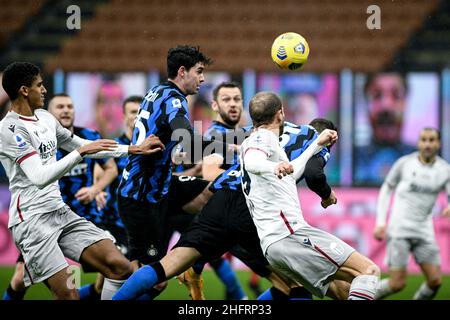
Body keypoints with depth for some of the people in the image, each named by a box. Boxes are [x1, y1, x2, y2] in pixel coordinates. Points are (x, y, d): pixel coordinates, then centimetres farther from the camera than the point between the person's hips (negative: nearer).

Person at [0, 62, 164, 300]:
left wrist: (135, 149, 21)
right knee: (68, 294, -19)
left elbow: (84, 147, 24)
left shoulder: (45, 118, 14)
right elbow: (40, 177, -23)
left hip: (61, 212, 9)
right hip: (31, 219, -8)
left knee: (120, 267, -5)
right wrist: (82, 151, -23)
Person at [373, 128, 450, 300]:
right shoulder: (404, 163, -1)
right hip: (399, 229, -3)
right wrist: (380, 222, 3)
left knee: (435, 281, -6)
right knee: (397, 284, -11)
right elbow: (386, 189, 10)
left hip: (424, 232, 3)